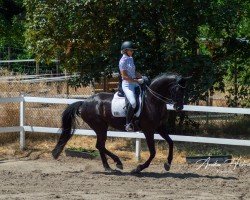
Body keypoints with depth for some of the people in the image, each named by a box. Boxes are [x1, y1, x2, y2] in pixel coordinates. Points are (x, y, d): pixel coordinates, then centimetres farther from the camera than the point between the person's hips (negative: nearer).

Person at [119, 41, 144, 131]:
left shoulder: (131, 59, 15)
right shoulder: (123, 60, -10)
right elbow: (124, 76, -15)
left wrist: (142, 78, 9)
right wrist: (137, 81, -16)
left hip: (134, 83, 9)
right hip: (127, 84, -9)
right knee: (133, 103, -28)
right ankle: (128, 124, -20)